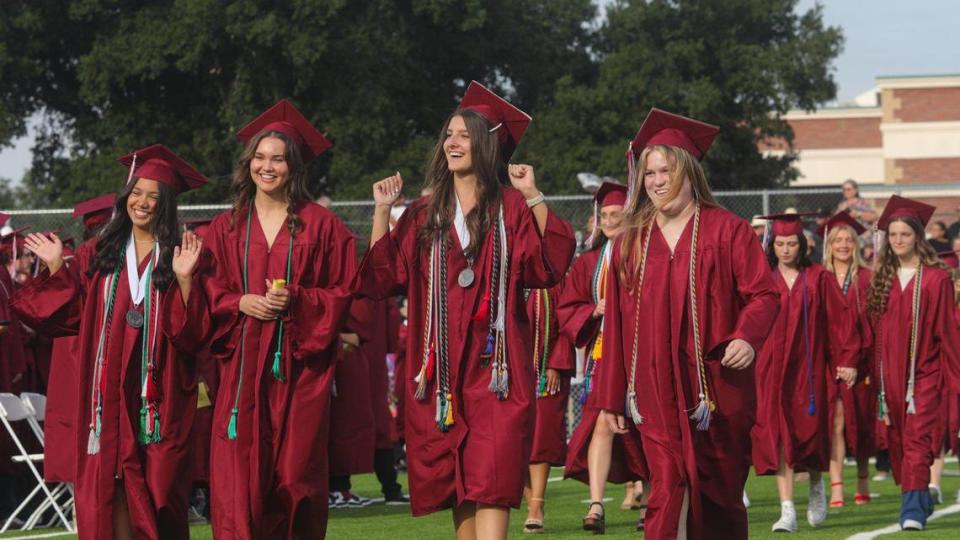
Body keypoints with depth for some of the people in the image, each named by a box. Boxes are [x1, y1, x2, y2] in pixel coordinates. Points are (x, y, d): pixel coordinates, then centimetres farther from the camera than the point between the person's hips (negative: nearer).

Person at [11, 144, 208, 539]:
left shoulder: (179, 255, 2)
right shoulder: (100, 252, 11)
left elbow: (191, 329, -7)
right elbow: (74, 313, 12)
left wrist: (183, 278, -19)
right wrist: (57, 267, 7)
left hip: (157, 389, -2)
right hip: (108, 387, 2)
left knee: (154, 482, -2)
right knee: (110, 478, -2)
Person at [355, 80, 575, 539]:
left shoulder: (511, 209, 3)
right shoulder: (423, 216, 13)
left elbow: (549, 265, -12)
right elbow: (382, 278, 7)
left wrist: (533, 197, -16)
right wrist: (382, 212, 3)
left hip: (493, 365, -4)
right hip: (440, 368, 4)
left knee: (489, 483, -13)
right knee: (457, 483, 6)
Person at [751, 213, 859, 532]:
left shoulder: (817, 278, 2)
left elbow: (840, 318, 1)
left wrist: (848, 360, -5)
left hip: (807, 368, 0)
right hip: (771, 370, 0)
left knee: (809, 432, 5)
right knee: (778, 436, -7)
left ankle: (816, 487, 35)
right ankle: (787, 511, -9)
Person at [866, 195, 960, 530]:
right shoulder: (882, 279, 10)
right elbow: (876, 329, 11)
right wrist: (876, 373, 7)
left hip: (923, 372, -5)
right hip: (890, 373, 5)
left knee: (917, 440, -13)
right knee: (898, 442, 11)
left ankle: (913, 509, -18)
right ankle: (919, 500, 25)